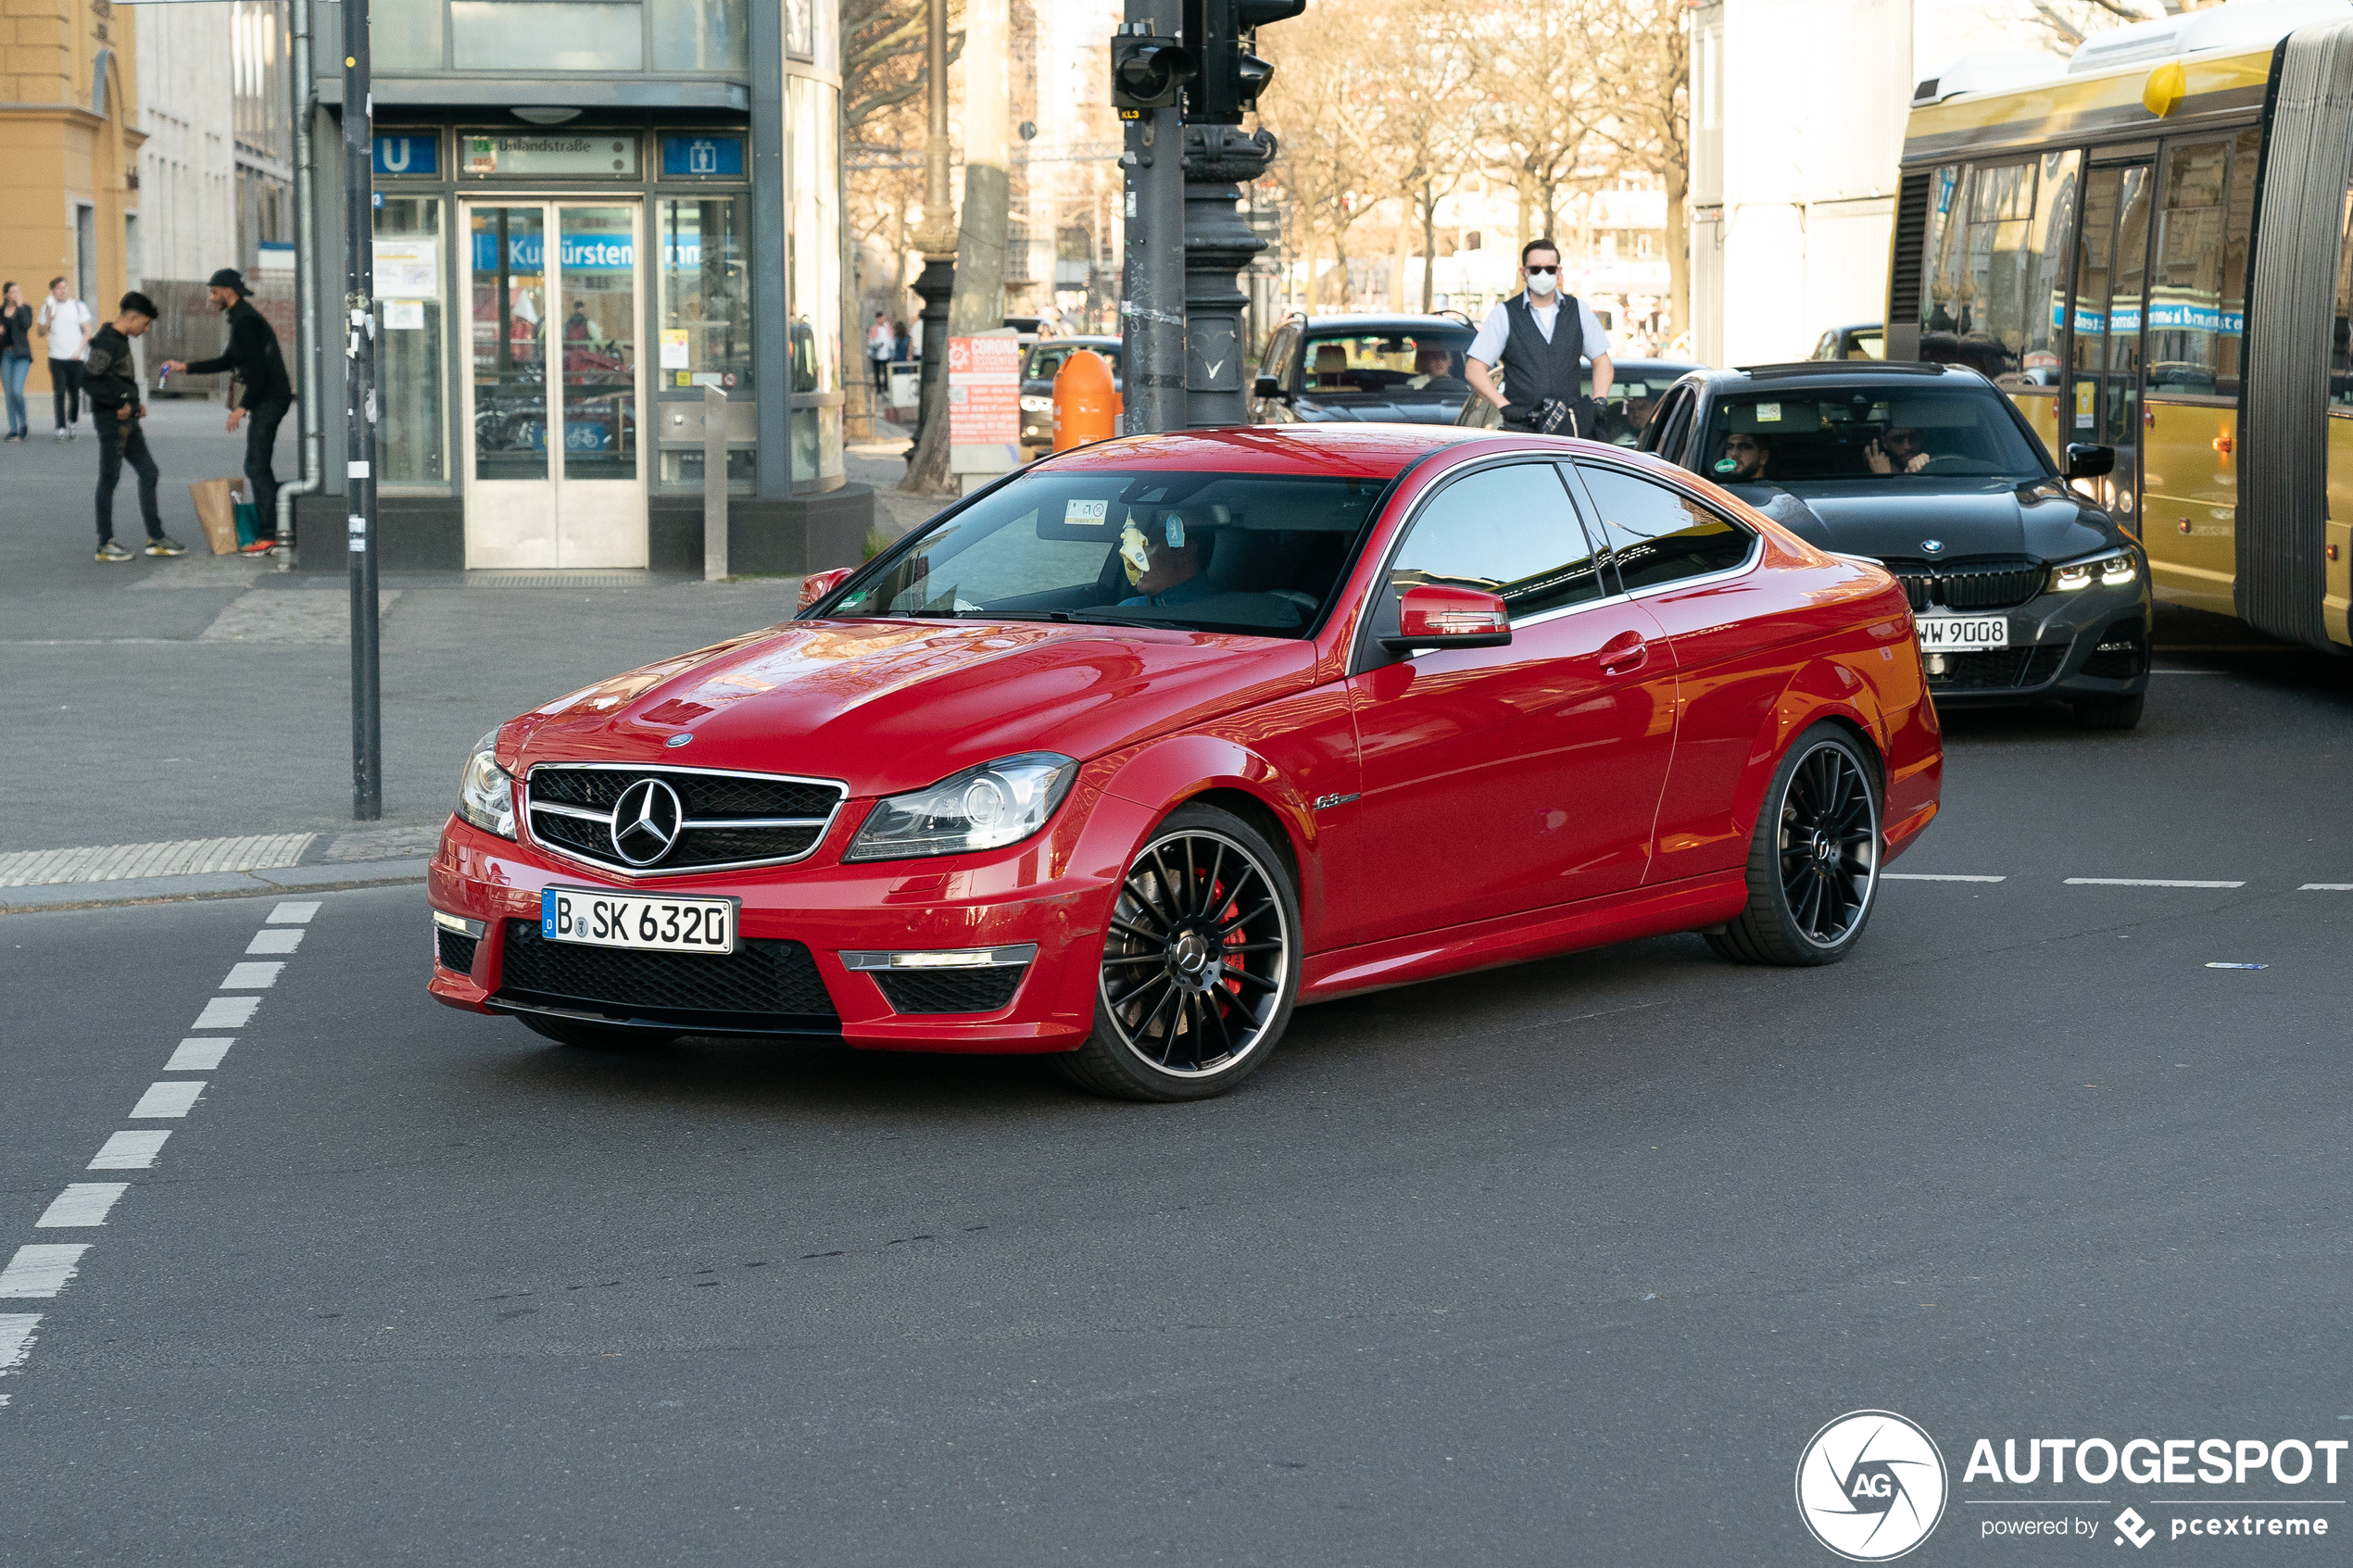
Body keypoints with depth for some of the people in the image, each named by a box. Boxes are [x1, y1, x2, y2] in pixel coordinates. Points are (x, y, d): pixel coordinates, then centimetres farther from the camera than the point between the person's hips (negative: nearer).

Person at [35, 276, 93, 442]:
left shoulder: (78, 307, 4)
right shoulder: (48, 307, 7)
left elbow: (87, 332, 4)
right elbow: (41, 333, 9)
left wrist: (79, 351, -7)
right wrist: (49, 320, -9)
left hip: (75, 358, 0)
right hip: (56, 358, 0)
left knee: (75, 394, 5)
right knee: (60, 393, -10)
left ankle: (73, 422, 26)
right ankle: (61, 428, -9)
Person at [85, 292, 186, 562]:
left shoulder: (121, 341, 15)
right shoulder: (106, 342, -16)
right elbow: (89, 380, -23)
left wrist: (134, 403, 12)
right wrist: (120, 404, -20)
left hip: (127, 420, 10)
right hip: (111, 419, -10)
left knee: (148, 472, 10)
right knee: (109, 479, -3)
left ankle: (156, 537, 15)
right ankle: (105, 543, 4)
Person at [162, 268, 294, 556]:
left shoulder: (245, 321, -15)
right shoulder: (243, 318, 19)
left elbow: (259, 368, -22)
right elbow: (226, 362, 27)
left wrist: (243, 407, -19)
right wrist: (185, 367, 27)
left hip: (268, 400, -11)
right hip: (268, 400, 11)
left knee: (256, 466, -10)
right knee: (260, 466, 12)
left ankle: (267, 535, -10)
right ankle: (269, 532, 14)